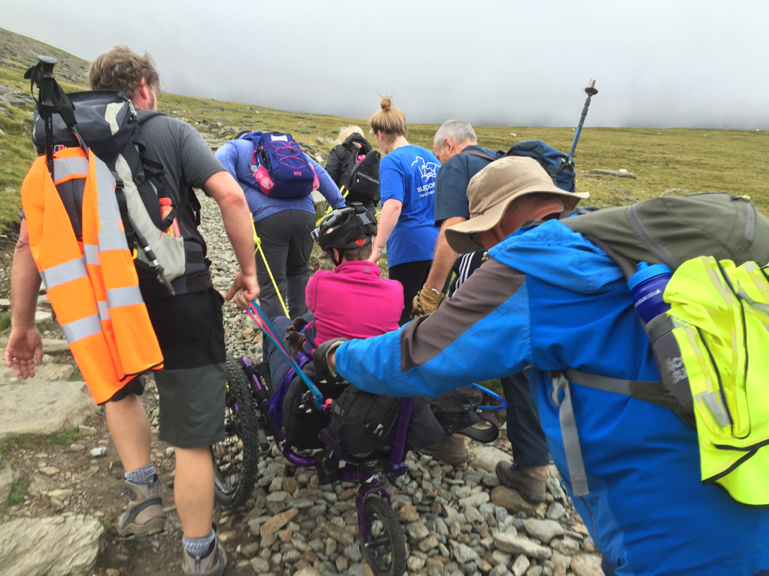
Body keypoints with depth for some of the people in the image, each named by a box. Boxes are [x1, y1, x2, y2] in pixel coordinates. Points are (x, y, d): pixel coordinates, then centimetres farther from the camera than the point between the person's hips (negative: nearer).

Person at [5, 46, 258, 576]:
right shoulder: (171, 130, 4)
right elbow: (231, 196, -11)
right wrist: (248, 271, -3)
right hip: (180, 301, -3)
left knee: (119, 388, 36)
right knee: (191, 436, 9)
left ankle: (144, 493, 29)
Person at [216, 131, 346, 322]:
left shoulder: (235, 146, 19)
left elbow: (221, 161, -6)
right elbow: (319, 173, 21)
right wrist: (341, 207, 17)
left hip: (268, 219, -4)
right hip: (305, 216, 4)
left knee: (271, 285, 3)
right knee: (299, 271, 24)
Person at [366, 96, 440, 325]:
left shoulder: (391, 161, -9)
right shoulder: (430, 156, 13)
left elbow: (394, 205, -24)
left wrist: (377, 248, -27)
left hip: (409, 246, -7)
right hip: (439, 245, 7)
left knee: (400, 314, 4)